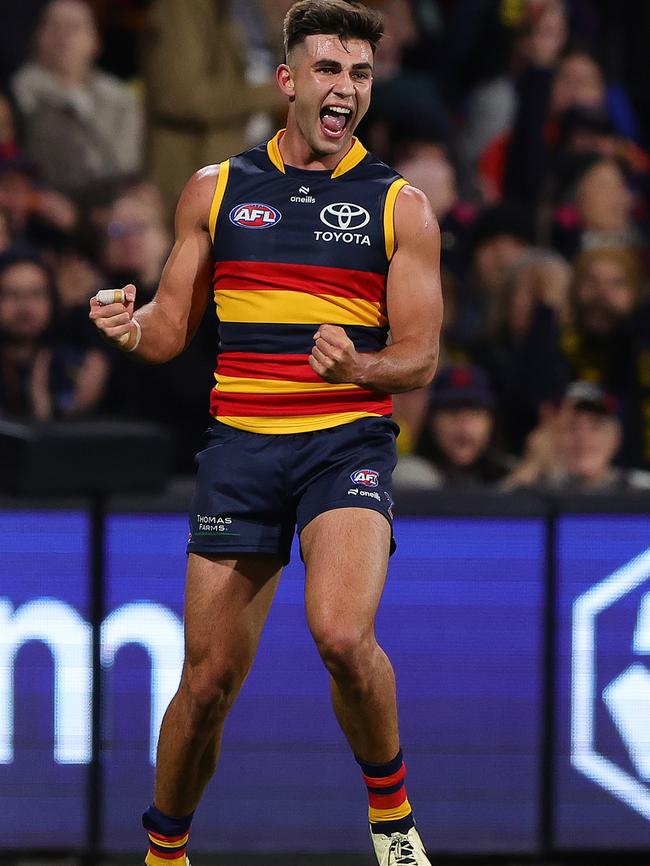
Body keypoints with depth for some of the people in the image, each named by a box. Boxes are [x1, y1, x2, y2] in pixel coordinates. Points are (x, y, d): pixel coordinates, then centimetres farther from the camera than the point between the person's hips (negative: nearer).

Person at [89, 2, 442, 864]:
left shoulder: (399, 205, 4)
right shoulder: (215, 190, 9)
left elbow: (420, 357, 3)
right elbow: (171, 327, 12)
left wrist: (357, 367, -19)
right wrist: (132, 328, -12)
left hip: (348, 443, -2)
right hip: (240, 445, 2)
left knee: (343, 635, -28)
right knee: (209, 679, 3)